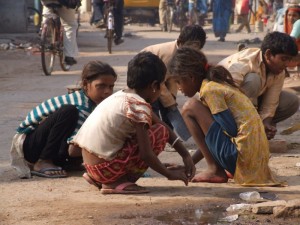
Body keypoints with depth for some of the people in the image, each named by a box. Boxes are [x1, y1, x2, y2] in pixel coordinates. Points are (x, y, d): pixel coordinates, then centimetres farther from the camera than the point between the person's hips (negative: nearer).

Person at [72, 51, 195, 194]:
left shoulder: (121, 96, 12)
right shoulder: (140, 106, -15)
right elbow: (146, 155, -17)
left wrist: (185, 155, 19)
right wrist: (170, 174, -1)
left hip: (89, 165, 9)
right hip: (105, 167, -9)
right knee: (160, 132, -4)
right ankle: (117, 183, -7)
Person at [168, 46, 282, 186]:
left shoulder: (209, 89, -10)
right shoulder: (218, 84, 18)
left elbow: (232, 130, -15)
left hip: (241, 156, -10)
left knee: (190, 108, -4)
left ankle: (214, 170, -3)